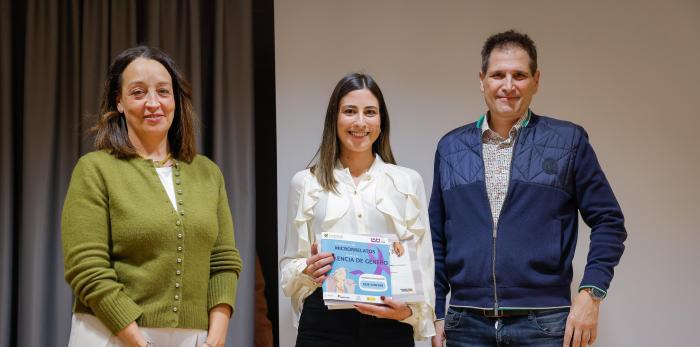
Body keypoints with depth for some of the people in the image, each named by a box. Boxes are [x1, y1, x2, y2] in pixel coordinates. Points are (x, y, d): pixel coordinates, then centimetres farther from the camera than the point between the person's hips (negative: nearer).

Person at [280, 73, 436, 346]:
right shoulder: (305, 183, 7)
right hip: (324, 325, 0)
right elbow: (290, 265, 9)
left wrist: (411, 310, -12)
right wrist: (308, 271, -12)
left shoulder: (408, 182, 7)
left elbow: (421, 262, 5)